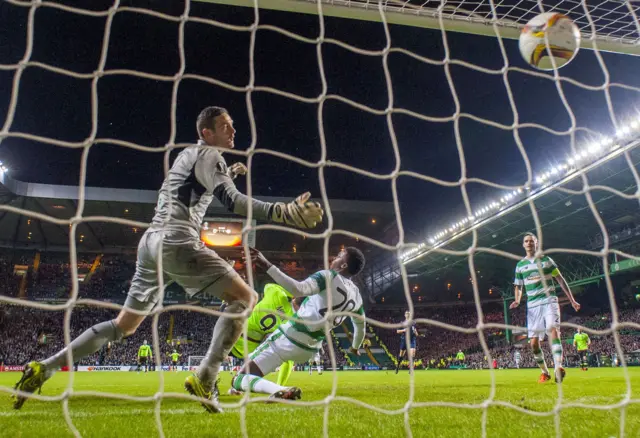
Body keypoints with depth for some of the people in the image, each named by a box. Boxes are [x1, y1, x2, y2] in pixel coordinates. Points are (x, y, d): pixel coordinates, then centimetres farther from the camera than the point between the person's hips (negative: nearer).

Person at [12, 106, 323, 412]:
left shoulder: (187, 154, 25)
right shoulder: (209, 155, -2)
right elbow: (231, 200, -18)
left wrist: (228, 173, 41)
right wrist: (285, 212, -28)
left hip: (152, 241, 9)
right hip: (176, 242, -9)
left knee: (124, 325, 19)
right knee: (245, 298, -10)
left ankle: (44, 367, 17)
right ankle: (204, 380, -17)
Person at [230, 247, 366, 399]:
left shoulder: (329, 277, -14)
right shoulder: (356, 295, 7)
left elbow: (299, 289, -32)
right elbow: (360, 324, 25)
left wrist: (268, 266, -35)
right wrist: (355, 347, 45)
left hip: (288, 339, -7)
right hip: (309, 350, 8)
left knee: (239, 379, -7)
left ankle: (282, 391, -28)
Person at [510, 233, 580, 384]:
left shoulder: (546, 260, 6)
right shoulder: (520, 265, 11)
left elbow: (560, 280, 9)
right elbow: (519, 287, 15)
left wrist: (572, 300, 5)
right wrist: (517, 300, -6)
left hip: (549, 301, -2)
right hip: (533, 305, 2)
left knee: (553, 331, -25)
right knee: (534, 343, -1)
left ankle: (558, 367, -34)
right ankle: (544, 372, 17)